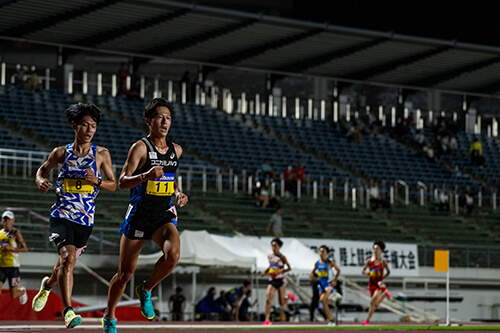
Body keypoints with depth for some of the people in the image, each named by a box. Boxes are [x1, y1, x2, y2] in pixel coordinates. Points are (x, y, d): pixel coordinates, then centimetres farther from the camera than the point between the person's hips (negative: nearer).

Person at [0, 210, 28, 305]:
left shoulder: (15, 233, -3)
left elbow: (25, 249, -8)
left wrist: (11, 248, -20)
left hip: (13, 266, -4)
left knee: (13, 295, 5)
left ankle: (22, 291, 39)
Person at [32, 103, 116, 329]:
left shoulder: (101, 154, 1)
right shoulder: (61, 153, 0)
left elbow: (113, 185, 7)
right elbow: (43, 169, 17)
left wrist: (97, 181, -14)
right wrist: (41, 181, -6)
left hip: (85, 220, 3)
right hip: (61, 216, -2)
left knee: (67, 262, 16)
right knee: (68, 257, -24)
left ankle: (48, 284, 51)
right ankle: (68, 311, -26)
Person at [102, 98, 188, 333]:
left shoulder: (176, 150, 8)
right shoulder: (140, 148, -8)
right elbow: (122, 181, -16)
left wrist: (178, 194, 8)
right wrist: (146, 176, -33)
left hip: (164, 216, 3)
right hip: (139, 216, -3)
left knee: (173, 254, -28)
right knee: (125, 272, 5)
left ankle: (146, 290, -1)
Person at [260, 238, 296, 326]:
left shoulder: (282, 257, -8)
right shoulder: (269, 256, 7)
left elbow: (289, 268, -9)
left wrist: (280, 272, -22)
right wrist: (265, 272, 7)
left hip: (280, 280, -4)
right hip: (272, 280, 4)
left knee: (282, 304, 3)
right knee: (268, 299, -15)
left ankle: (288, 295, 37)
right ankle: (267, 320, -14)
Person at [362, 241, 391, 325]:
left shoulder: (383, 262, -5)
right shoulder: (369, 261, -2)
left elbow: (388, 272, 10)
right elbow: (362, 271, 3)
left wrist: (383, 278, -3)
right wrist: (366, 272, -19)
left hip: (379, 284, -3)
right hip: (372, 284, 3)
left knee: (372, 302, -19)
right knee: (376, 305, 13)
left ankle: (367, 320, -8)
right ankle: (385, 294, 43)